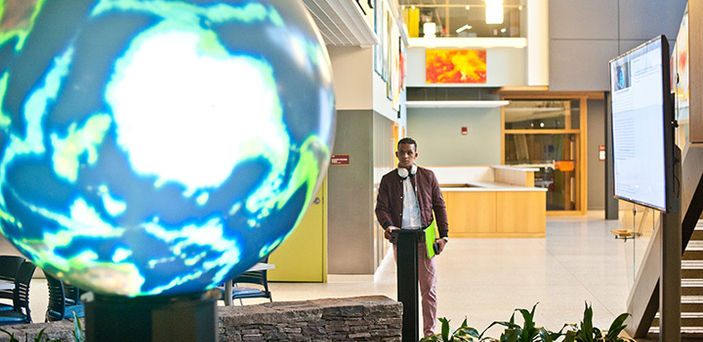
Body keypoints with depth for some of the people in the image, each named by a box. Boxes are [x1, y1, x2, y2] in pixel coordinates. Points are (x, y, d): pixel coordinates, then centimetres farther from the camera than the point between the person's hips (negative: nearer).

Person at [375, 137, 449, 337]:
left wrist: (443, 236, 3)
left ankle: (429, 332, 6)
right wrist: (388, 225, -18)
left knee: (429, 287, -2)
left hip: (424, 238, -1)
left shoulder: (428, 177, 9)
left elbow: (439, 206, 10)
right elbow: (381, 207, 3)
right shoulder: (388, 180, 9)